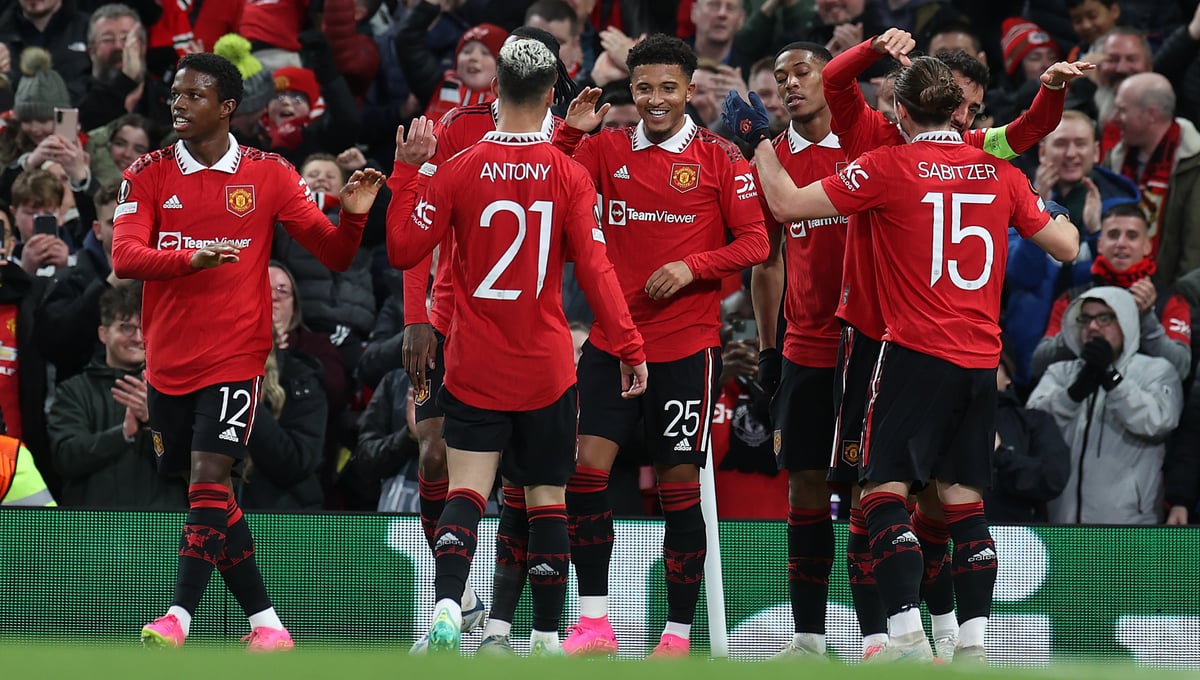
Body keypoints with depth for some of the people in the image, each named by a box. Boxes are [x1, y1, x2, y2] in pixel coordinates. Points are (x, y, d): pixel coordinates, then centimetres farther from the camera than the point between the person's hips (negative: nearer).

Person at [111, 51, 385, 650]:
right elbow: (125, 257, -11)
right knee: (208, 496, 8)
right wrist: (192, 258, -28)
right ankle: (266, 623, 17)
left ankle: (179, 618, -20)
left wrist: (352, 217, -19)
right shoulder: (148, 175, 3)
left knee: (207, 480, -17)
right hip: (167, 362, 3)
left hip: (235, 356, -3)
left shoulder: (269, 175, 1)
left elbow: (334, 254, 3)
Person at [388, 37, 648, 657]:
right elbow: (595, 269, -8)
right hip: (547, 370, 0)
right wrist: (630, 349, -3)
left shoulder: (457, 170, -5)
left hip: (474, 367, 0)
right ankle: (546, 637, 11)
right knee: (546, 500, 9)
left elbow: (403, 250, 0)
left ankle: (446, 607, -25)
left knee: (466, 492, -2)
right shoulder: (569, 176, -5)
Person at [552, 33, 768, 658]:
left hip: (686, 343, -2)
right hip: (612, 337, 2)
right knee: (587, 466, -9)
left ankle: (678, 632, 8)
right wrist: (570, 133, -8)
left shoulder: (720, 158, 0)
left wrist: (691, 267, -15)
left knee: (680, 482, 0)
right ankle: (592, 623, -2)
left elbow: (754, 244, -2)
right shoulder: (606, 149, 7)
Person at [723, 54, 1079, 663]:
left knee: (885, 488, -1)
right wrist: (1065, 219, 35)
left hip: (916, 354, -5)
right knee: (963, 500, 9)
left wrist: (760, 144, 11)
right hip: (981, 361, 5)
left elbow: (788, 204, -5)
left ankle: (908, 635, -14)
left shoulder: (889, 167, -7)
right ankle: (973, 647, 4)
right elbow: (1065, 246, 12)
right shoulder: (999, 172, 5)